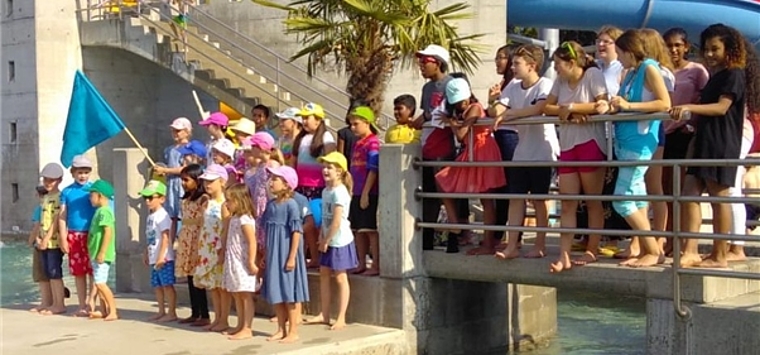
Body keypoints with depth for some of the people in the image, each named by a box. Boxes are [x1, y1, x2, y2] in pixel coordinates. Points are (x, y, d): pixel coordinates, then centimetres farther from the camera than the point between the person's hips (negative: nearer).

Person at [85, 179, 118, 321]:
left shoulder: (104, 211, -16)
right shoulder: (100, 211, 16)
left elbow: (108, 232, -24)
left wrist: (102, 252, -25)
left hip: (101, 255, -11)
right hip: (96, 254, 11)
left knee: (100, 283, -12)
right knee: (98, 283, 14)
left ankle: (113, 311, -9)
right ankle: (103, 310, 21)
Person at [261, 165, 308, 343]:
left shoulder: (291, 204, -14)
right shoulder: (270, 204, 7)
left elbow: (296, 232, -15)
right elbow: (267, 231, 13)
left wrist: (292, 257, -17)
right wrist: (265, 255, 14)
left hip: (286, 254, -7)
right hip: (273, 255, 7)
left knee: (289, 292, 0)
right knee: (275, 293, 12)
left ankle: (293, 331, 9)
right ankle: (281, 330, 23)